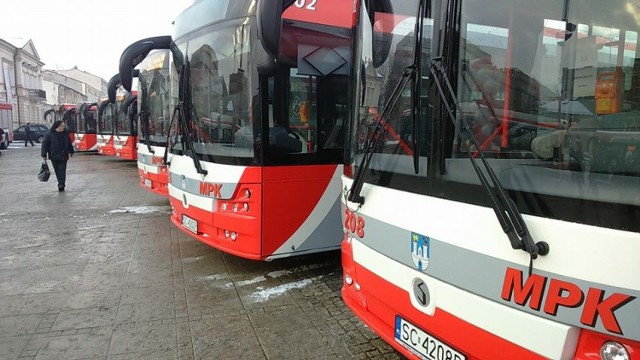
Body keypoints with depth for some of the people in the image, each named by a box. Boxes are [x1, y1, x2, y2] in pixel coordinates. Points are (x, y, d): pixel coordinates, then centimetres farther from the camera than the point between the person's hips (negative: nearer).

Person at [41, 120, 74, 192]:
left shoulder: (66, 133, 5)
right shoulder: (49, 134, -6)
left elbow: (69, 143, 18)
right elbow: (45, 144, -6)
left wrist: (71, 152, 25)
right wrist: (44, 155, -11)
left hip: (63, 156, 1)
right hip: (54, 156, -1)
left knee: (62, 170, -6)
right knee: (57, 171, 7)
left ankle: (61, 185, -8)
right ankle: (61, 184, 18)